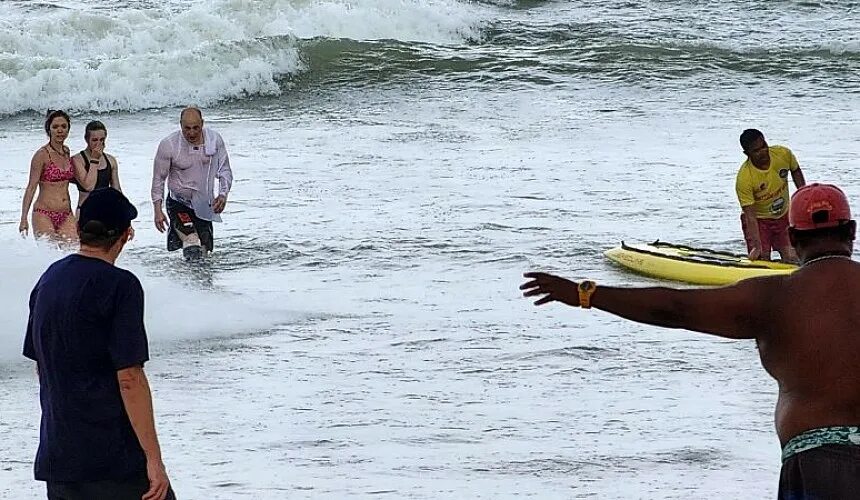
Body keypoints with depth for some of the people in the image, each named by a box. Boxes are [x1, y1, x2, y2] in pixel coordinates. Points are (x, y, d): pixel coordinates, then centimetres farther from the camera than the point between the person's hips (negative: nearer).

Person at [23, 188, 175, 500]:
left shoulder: (49, 279, 10)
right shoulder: (119, 286, -13)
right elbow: (129, 378, -18)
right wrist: (154, 458, -16)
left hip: (55, 458, 7)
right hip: (114, 459, -7)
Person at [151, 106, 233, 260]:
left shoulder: (214, 139, -7)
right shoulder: (168, 145, -14)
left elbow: (224, 170, 4)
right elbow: (158, 179, -5)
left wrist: (223, 194, -12)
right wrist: (158, 210, -9)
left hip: (204, 205, 4)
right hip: (178, 204, -4)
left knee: (204, 251, 11)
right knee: (193, 249, -23)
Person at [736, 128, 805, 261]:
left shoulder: (784, 154, -17)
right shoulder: (743, 178, -30)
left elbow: (796, 171, 9)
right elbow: (750, 216, -28)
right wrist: (757, 246, -34)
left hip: (784, 216, 4)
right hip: (759, 220, -4)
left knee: (792, 260, -3)